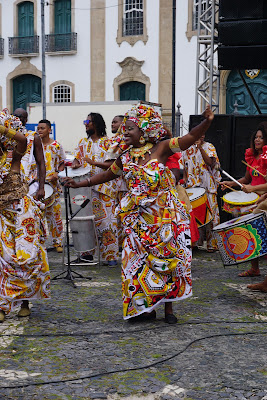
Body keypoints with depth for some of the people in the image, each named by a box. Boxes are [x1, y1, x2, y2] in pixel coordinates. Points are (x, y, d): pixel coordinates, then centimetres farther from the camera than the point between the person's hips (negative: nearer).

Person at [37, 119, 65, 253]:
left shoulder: (56, 145, 3)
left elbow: (62, 163, 7)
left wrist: (57, 173, -10)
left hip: (53, 184, -1)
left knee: (55, 213, 1)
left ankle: (57, 242, 12)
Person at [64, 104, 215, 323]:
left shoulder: (160, 148, -7)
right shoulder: (125, 157, 6)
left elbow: (191, 137, -14)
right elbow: (107, 175, 20)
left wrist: (207, 122, -31)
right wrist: (80, 183, 17)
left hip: (165, 215, -4)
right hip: (138, 219, 4)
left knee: (167, 259, 3)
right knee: (140, 261, 4)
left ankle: (168, 307, 16)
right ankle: (146, 306, 18)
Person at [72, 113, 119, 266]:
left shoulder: (107, 142, -1)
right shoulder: (84, 142, 17)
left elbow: (111, 164, -9)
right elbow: (77, 158, 19)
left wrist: (93, 162, -22)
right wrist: (75, 164, -5)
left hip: (104, 186, -5)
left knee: (106, 218, -8)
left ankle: (111, 255, -3)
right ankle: (88, 252, 13)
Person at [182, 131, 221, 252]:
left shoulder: (209, 147, 4)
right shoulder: (187, 148, 13)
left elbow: (210, 163, -12)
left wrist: (200, 148, -15)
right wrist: (185, 178, 5)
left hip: (207, 185, -3)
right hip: (192, 186, 3)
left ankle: (211, 243, -1)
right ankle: (196, 241, 13)